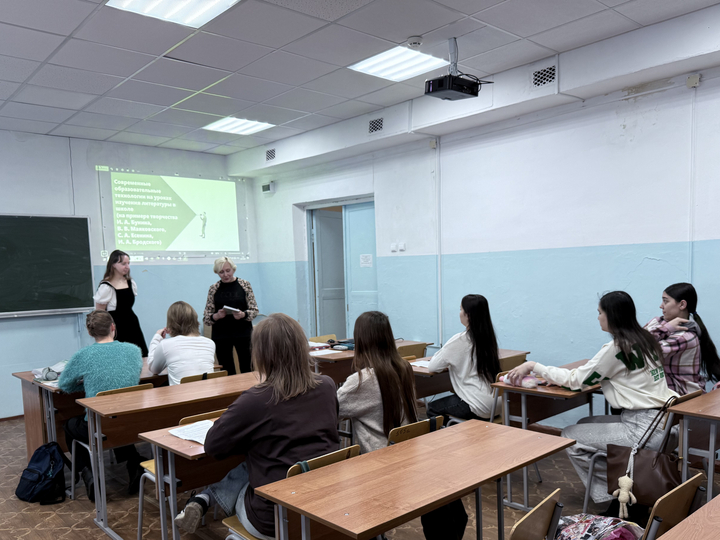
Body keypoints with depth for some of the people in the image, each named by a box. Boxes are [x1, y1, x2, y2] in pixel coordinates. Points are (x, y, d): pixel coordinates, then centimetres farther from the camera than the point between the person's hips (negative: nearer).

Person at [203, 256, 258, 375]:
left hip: (243, 334, -1)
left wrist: (243, 315, -18)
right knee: (227, 373, 4)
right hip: (220, 337, 1)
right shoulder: (213, 288, 5)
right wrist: (216, 316, -16)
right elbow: (206, 318, 5)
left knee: (247, 371, -4)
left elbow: (254, 310, 2)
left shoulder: (244, 285, 3)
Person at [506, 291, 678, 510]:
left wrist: (533, 366, -3)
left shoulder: (617, 348, -16)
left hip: (644, 428, -9)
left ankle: (612, 497, 8)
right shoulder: (642, 339, 10)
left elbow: (577, 379, -10)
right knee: (584, 425, 18)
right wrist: (554, 377, 10)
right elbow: (593, 374, 17)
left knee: (570, 437, -2)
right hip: (662, 420, 9)